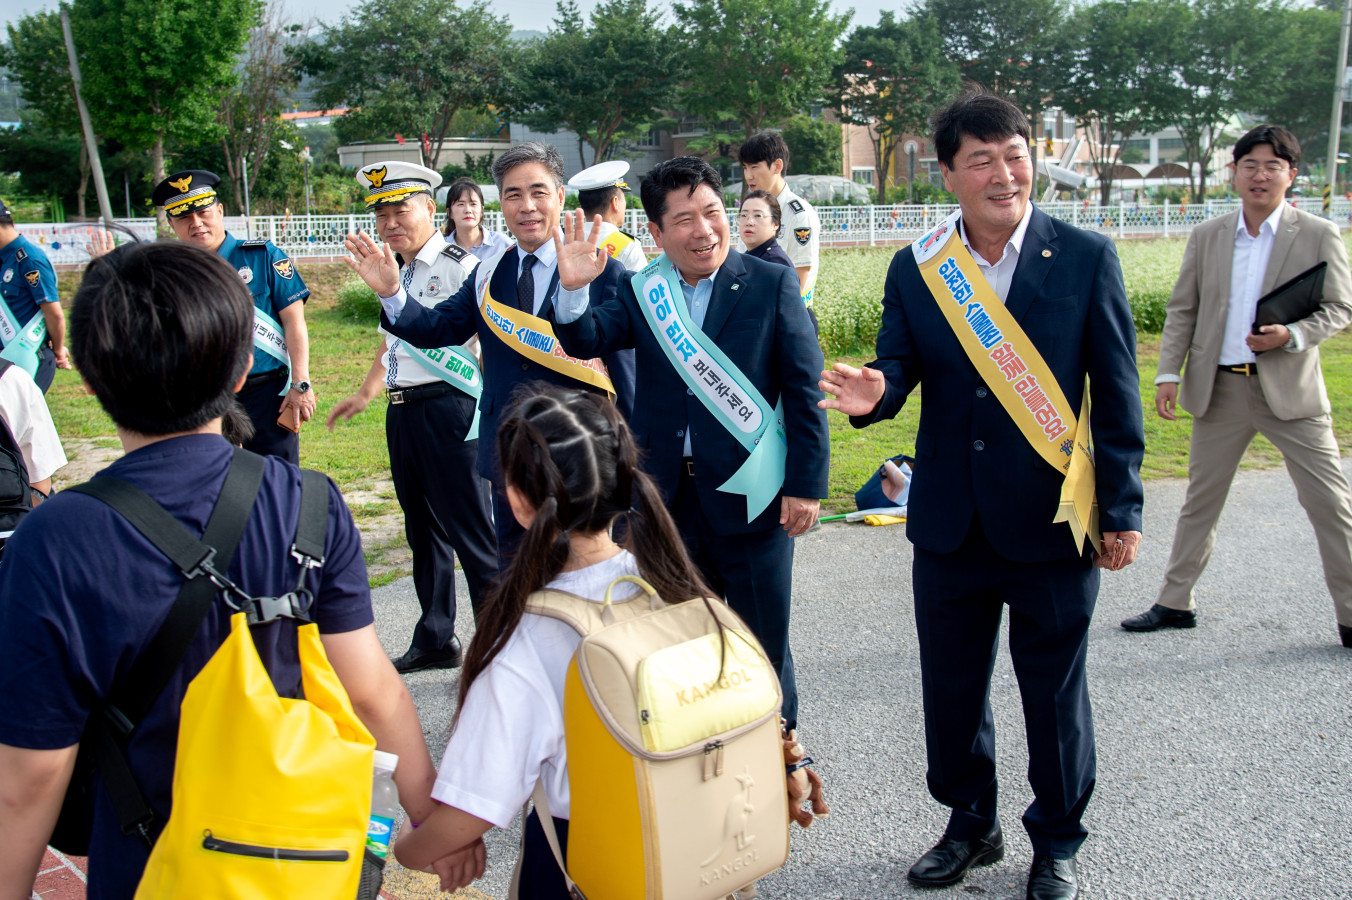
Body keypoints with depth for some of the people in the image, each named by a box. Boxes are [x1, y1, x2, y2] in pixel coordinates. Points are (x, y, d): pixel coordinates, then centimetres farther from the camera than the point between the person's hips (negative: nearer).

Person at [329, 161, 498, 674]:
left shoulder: (461, 267, -9)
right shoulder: (396, 272, 16)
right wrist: (365, 394, 33)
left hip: (449, 408, -8)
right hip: (402, 413, 9)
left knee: (471, 532, -5)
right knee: (424, 530, 17)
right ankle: (436, 640, 29)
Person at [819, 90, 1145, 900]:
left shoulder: (1087, 258, -6)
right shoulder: (916, 270, 1)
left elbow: (1118, 396, -4)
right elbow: (899, 368, -1)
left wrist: (1123, 508, -5)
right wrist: (874, 393, -26)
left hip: (1051, 522, -3)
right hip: (951, 523, 3)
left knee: (1056, 695, 11)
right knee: (951, 689, 16)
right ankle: (971, 825, 38)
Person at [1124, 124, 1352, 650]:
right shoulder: (1207, 237, 8)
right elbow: (1182, 311, 9)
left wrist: (1291, 335, -19)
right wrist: (1168, 374, -2)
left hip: (1290, 390, -2)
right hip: (1219, 389, 2)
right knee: (1200, 499, 11)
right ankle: (1175, 603, 23)